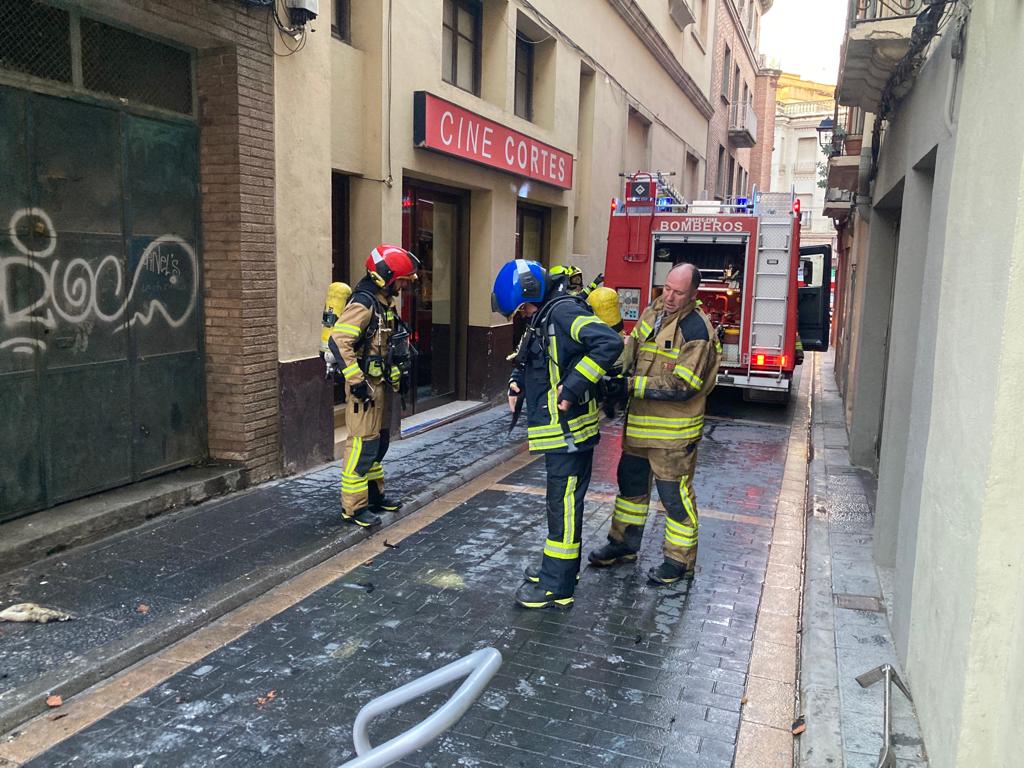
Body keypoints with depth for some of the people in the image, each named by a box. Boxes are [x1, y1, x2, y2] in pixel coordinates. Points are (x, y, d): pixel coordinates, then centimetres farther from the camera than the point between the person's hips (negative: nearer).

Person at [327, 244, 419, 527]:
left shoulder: (385, 302, 12)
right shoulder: (363, 303, -19)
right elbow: (338, 341, -27)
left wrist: (401, 372, 20)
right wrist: (356, 381, -26)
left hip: (382, 383, 10)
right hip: (366, 385, -10)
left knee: (380, 441, 17)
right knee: (363, 444, -6)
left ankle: (374, 495, 30)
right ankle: (353, 507, 2)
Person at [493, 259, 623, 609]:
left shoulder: (565, 312, -17)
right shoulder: (544, 318, 15)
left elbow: (609, 343, -30)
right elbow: (530, 360, 29)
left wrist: (573, 387, -30)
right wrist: (517, 380, 8)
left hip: (569, 432, -10)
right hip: (557, 432, 10)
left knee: (564, 506, -3)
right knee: (560, 503, 20)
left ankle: (557, 587, 5)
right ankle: (559, 566, 35)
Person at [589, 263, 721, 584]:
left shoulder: (696, 330, -19)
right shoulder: (653, 312, 5)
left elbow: (682, 386, -23)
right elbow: (631, 349, 6)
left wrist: (634, 386, -24)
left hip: (673, 431, -8)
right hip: (640, 423, 8)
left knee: (675, 494, 4)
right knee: (630, 482, 19)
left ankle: (680, 561, 20)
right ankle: (623, 545, 37)